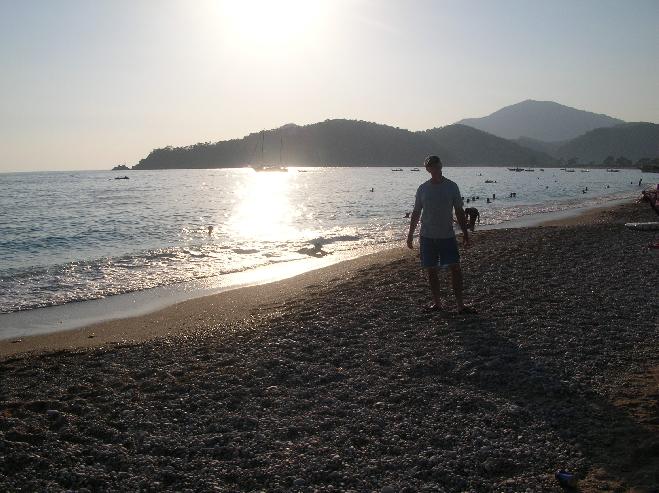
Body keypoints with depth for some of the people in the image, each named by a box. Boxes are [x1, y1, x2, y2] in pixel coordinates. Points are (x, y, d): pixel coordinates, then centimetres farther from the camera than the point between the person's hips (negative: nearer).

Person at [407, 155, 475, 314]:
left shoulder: (451, 186, 1)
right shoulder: (423, 188, 4)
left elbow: (459, 212, 4)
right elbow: (416, 213, 10)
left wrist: (465, 234, 1)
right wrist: (410, 235, 9)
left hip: (447, 235, -1)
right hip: (427, 236, 1)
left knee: (455, 268, -7)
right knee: (431, 270, 5)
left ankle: (460, 304, -2)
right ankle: (437, 302, 17)